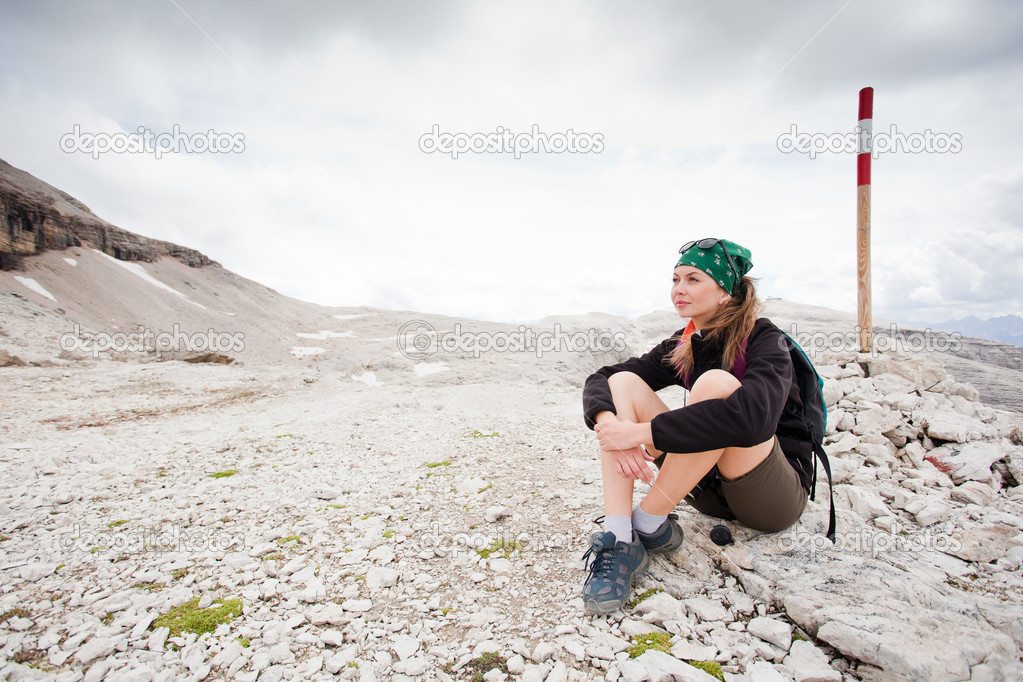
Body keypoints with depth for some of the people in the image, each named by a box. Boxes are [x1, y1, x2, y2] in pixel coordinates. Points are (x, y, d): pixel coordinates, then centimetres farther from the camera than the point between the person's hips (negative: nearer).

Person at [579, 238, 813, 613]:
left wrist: (642, 431, -36)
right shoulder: (683, 348, 3)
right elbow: (599, 380, -5)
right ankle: (620, 540, -22)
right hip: (710, 490, 6)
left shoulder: (765, 341, -14)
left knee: (716, 383, -32)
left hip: (779, 495, -5)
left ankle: (648, 523, -19)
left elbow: (754, 414, -37)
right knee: (621, 382, -11)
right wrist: (610, 425, -29)